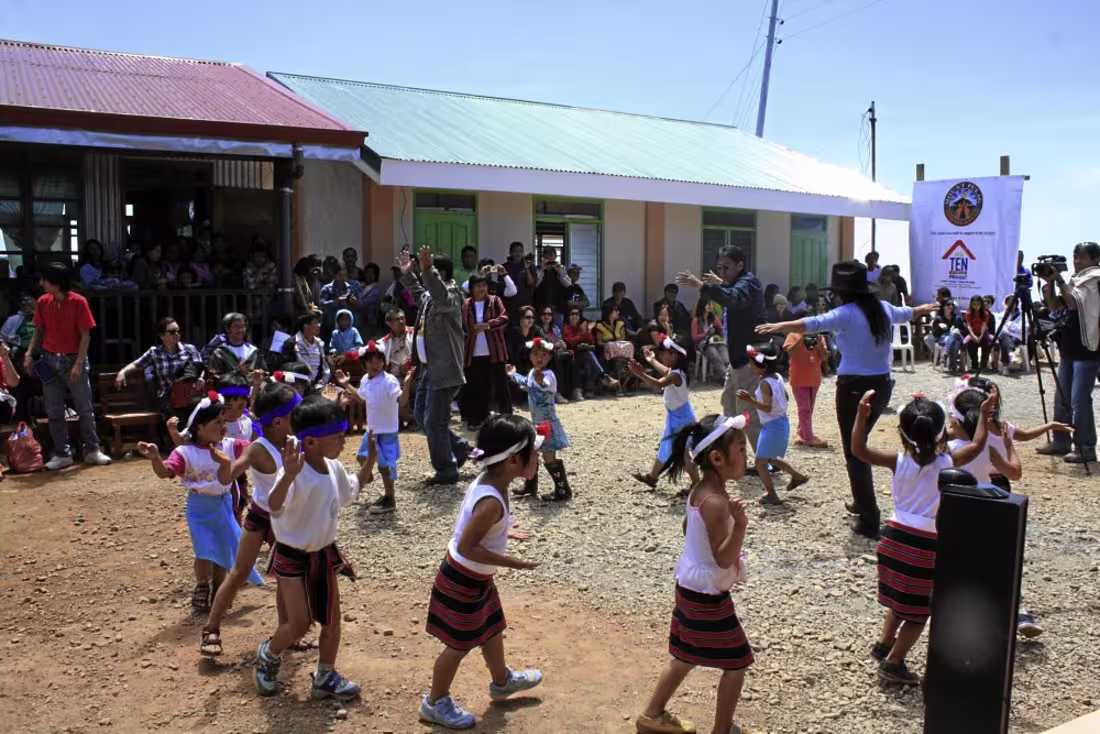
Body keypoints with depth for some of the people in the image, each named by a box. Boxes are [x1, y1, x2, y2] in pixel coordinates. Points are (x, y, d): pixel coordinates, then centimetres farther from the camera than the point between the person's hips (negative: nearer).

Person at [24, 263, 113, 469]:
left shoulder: (78, 302, -11)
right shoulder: (43, 302, 2)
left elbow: (85, 335, -10)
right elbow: (39, 331, 11)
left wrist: (79, 363, -15)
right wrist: (29, 353, -3)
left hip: (73, 360, -4)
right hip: (50, 360, 4)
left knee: (85, 409, 3)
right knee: (54, 411, 5)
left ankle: (92, 450, 12)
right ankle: (62, 454, 13)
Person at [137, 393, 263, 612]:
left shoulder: (230, 445, -5)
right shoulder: (185, 452, -18)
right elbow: (165, 472, -28)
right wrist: (155, 458, -48)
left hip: (223, 504, 4)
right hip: (201, 506, -4)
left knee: (224, 549, 13)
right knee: (205, 551, -5)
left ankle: (218, 591, 32)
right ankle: (201, 590, 19)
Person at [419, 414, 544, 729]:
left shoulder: (487, 481, -5)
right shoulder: (491, 501, -34)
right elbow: (467, 547, -31)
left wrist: (502, 531, 10)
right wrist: (512, 562, -26)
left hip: (477, 578, 10)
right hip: (462, 581, -9)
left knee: (492, 629, 27)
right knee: (459, 644, 10)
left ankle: (502, 682, 51)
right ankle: (435, 703, 30)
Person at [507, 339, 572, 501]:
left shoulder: (548, 374, -21)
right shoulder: (532, 372, 7)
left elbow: (549, 386, -46)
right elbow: (526, 383, 32)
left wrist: (541, 381, -69)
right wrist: (514, 375, 49)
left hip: (547, 422, -9)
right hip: (536, 421, 9)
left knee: (549, 457, -8)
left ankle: (563, 490, 1)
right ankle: (530, 485, 35)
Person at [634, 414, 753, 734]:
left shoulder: (699, 490, 1)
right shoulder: (716, 502, -27)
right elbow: (723, 559, -27)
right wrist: (739, 525, -41)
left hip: (690, 586, 9)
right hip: (708, 595, -9)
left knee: (686, 658, 23)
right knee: (736, 663, 6)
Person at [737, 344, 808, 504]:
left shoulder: (764, 383, -20)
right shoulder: (778, 377, 5)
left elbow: (767, 407, -28)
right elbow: (784, 397, 19)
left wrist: (750, 400, -39)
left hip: (772, 426, -9)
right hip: (782, 422, 9)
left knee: (760, 462, 0)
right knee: (771, 459, 26)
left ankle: (771, 494, 5)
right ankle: (798, 476, 34)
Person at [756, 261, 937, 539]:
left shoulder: (847, 314, -15)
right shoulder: (882, 308, 8)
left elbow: (815, 323, -33)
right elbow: (905, 313, 31)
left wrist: (780, 326, -42)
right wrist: (923, 309, 53)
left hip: (854, 388, -8)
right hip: (881, 386, 8)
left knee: (854, 453, 0)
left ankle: (869, 521, -2)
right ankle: (862, 503, 37)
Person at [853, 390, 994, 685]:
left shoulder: (898, 461, -8)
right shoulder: (947, 463, -10)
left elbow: (858, 450, -8)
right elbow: (976, 446, 7)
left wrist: (862, 414, -11)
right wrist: (985, 413, 15)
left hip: (896, 536, 3)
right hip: (926, 545, -3)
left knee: (900, 599, 26)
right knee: (919, 611, 10)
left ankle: (884, 643, 30)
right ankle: (894, 663, 12)